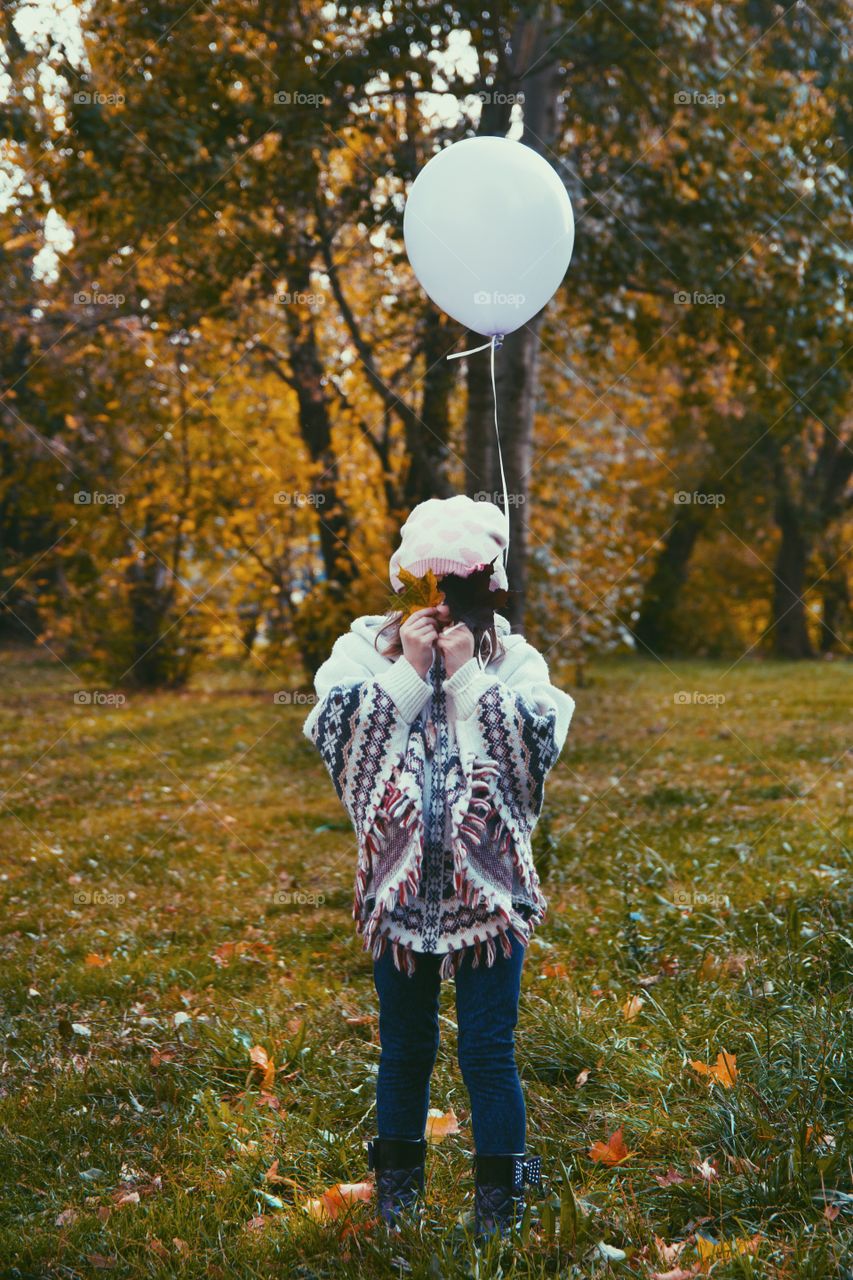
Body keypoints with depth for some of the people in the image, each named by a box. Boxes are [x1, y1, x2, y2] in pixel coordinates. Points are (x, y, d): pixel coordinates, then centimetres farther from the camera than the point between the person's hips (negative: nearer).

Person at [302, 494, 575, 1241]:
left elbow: (538, 742, -13)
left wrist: (468, 673, -14)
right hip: (400, 882, 1)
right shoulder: (366, 647, 3)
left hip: (489, 885, -1)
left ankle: (499, 1195, 15)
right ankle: (398, 1176, 32)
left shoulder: (514, 658, 2)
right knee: (405, 1044, 14)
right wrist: (408, 670, -15)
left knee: (490, 1050, 0)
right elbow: (340, 735, -10)